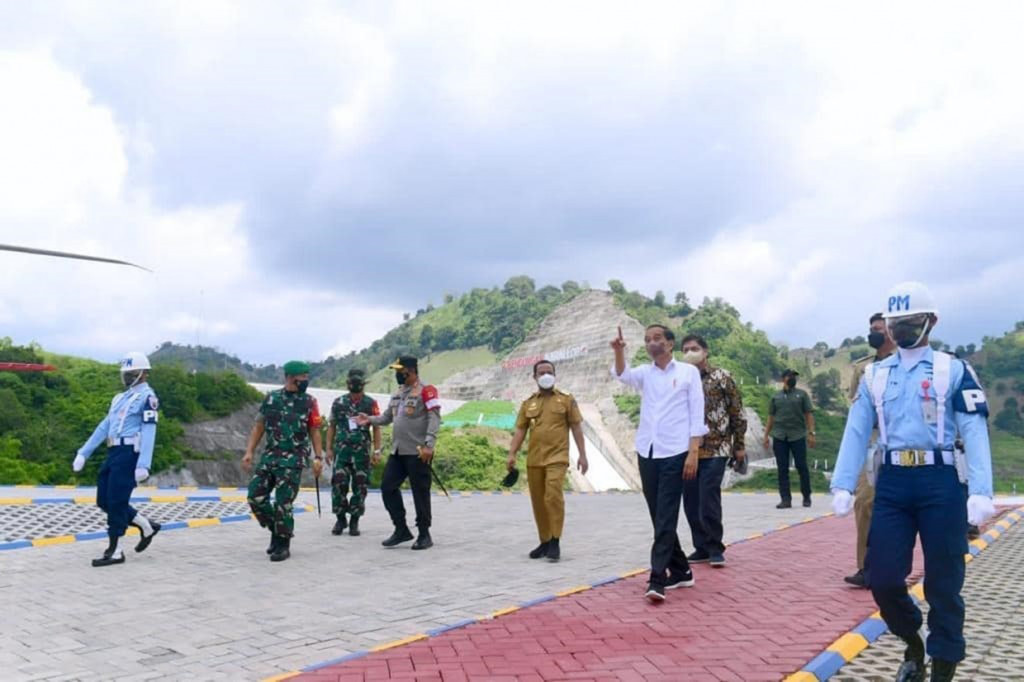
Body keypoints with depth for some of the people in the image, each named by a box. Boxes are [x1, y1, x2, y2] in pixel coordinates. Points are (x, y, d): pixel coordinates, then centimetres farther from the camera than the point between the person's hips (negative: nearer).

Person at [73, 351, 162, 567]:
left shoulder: (147, 397, -7)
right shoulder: (120, 398, 21)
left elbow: (149, 432, -15)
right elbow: (104, 427, 21)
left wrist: (143, 465, -23)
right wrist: (83, 453, 16)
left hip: (129, 453, -9)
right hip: (113, 453, 9)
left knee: (116, 502, -7)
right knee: (104, 501, 9)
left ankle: (114, 551, 4)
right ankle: (147, 526, 22)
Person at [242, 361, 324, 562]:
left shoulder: (309, 402, -1)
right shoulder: (271, 398, 5)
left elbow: (314, 431, 2)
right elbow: (259, 426, 10)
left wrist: (318, 457, -6)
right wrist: (249, 452, 3)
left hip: (293, 460, -4)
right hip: (269, 456, 4)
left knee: (283, 503, -6)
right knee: (256, 496, 1)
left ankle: (283, 544, 8)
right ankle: (276, 530, 22)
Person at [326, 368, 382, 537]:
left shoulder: (370, 403, 2)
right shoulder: (338, 402, 8)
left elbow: (376, 428, 2)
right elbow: (332, 426, 12)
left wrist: (377, 451, -4)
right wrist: (329, 449, 6)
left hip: (362, 451, -1)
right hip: (342, 449, 1)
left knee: (360, 487, 2)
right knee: (338, 484, -5)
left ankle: (354, 521, 14)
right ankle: (340, 519, 11)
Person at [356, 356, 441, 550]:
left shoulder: (426, 390, -9)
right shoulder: (398, 393, 17)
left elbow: (434, 418, -16)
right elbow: (387, 417, 21)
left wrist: (428, 445, -24)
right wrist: (370, 420, 3)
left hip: (417, 453, -8)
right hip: (397, 451, 8)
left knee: (420, 492, -1)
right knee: (387, 487, 7)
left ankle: (424, 534, 12)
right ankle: (401, 529, 19)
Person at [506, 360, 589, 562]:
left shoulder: (566, 400, 5)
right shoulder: (528, 404, 12)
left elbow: (576, 428, 5)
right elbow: (520, 431, 10)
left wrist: (582, 454, -1)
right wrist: (512, 454, -2)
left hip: (557, 458, -4)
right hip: (533, 460, 4)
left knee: (553, 497, -18)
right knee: (538, 502, 8)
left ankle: (555, 542, -9)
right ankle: (545, 542, 21)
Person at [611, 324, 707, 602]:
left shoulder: (688, 372, 2)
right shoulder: (644, 373, 12)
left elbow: (697, 415, -2)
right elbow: (622, 375, -10)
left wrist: (693, 453, -10)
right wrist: (619, 351, -29)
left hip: (675, 453, -5)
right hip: (647, 453, 5)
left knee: (666, 517, -9)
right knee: (659, 517, 10)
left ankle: (657, 579, -10)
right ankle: (680, 571, 23)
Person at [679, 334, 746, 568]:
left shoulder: (721, 377, -1)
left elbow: (737, 413, 0)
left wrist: (739, 445, -1)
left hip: (715, 449, -4)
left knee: (709, 500, -8)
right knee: (691, 502, 6)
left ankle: (715, 548, 7)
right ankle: (702, 548, 19)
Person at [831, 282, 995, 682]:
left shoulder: (953, 370, 1)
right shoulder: (874, 375, 12)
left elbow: (975, 433, -6)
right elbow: (856, 433, 9)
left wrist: (980, 492, -17)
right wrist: (843, 485, -1)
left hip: (941, 482, -3)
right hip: (891, 482, 3)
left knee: (942, 582, 3)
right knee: (882, 578, 2)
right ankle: (913, 644, 30)